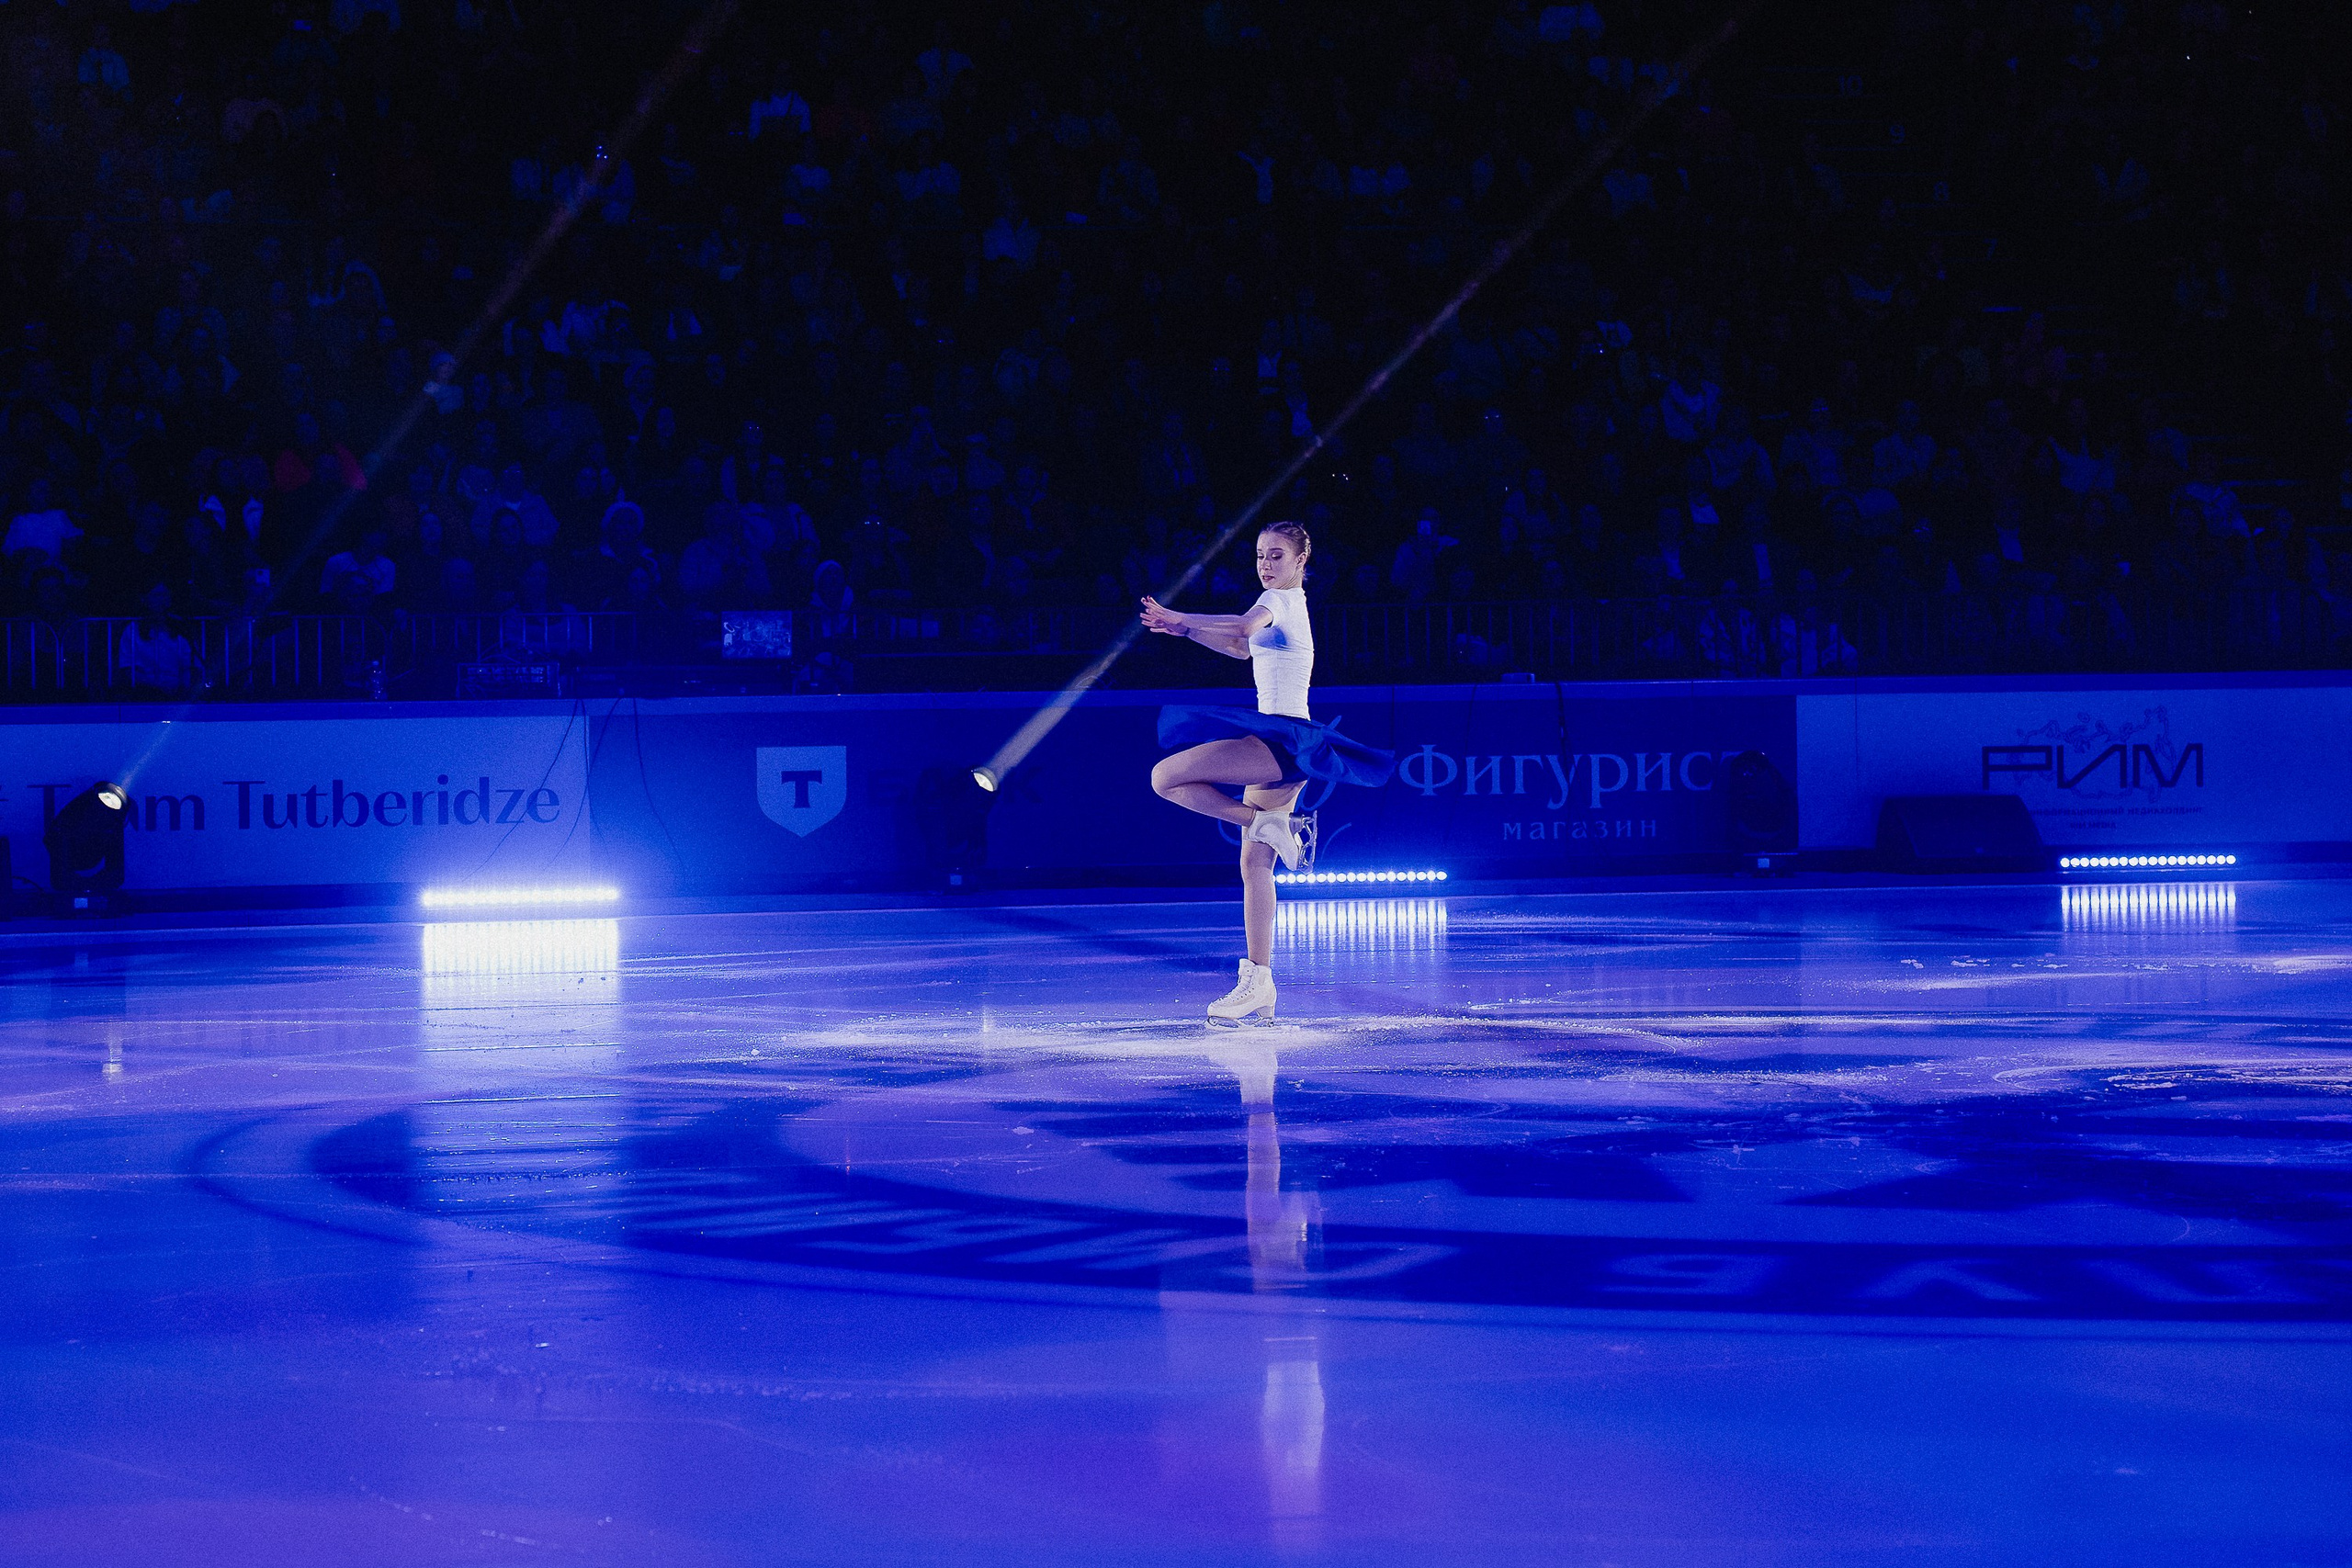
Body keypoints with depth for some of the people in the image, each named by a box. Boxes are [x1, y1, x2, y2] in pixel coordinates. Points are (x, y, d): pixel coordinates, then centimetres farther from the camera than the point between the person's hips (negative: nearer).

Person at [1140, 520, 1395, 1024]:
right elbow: (1243, 647, 38)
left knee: (1166, 777, -18)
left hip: (1283, 736, -10)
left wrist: (1179, 619, -24)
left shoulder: (1280, 599, -7)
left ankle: (1266, 823, -12)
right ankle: (1259, 983, 7)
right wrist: (1184, 629, 28)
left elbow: (1243, 628, -30)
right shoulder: (1291, 605, 21)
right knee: (1255, 865, 8)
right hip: (1276, 746, 10)